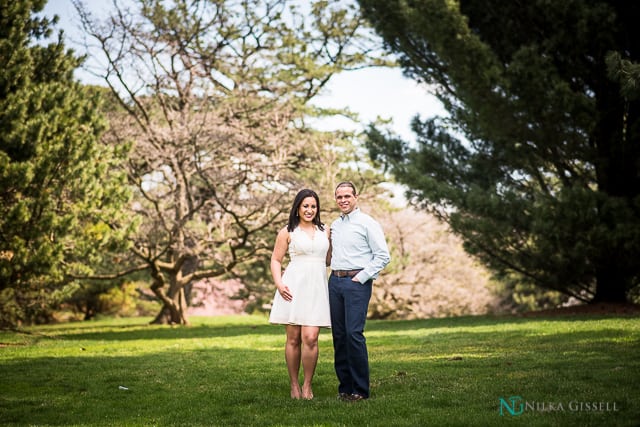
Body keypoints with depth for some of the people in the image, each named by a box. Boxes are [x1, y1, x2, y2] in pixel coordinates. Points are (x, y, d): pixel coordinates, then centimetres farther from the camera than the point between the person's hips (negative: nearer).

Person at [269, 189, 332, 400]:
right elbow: (275, 260, 7)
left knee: (310, 338, -10)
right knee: (293, 338, 2)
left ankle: (307, 385, 3)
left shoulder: (325, 231, 17)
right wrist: (279, 284, -8)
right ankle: (294, 385, 13)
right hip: (294, 286, -2)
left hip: (317, 288, 2)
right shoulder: (287, 232, 8)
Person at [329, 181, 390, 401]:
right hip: (335, 281, 7)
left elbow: (383, 256, -8)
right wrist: (335, 276, 12)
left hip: (357, 282, -7)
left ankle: (360, 389, -7)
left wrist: (361, 277, -11)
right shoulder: (334, 225, 17)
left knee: (354, 334, -13)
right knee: (338, 335, 5)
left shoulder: (367, 223, -4)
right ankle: (345, 387, 12)